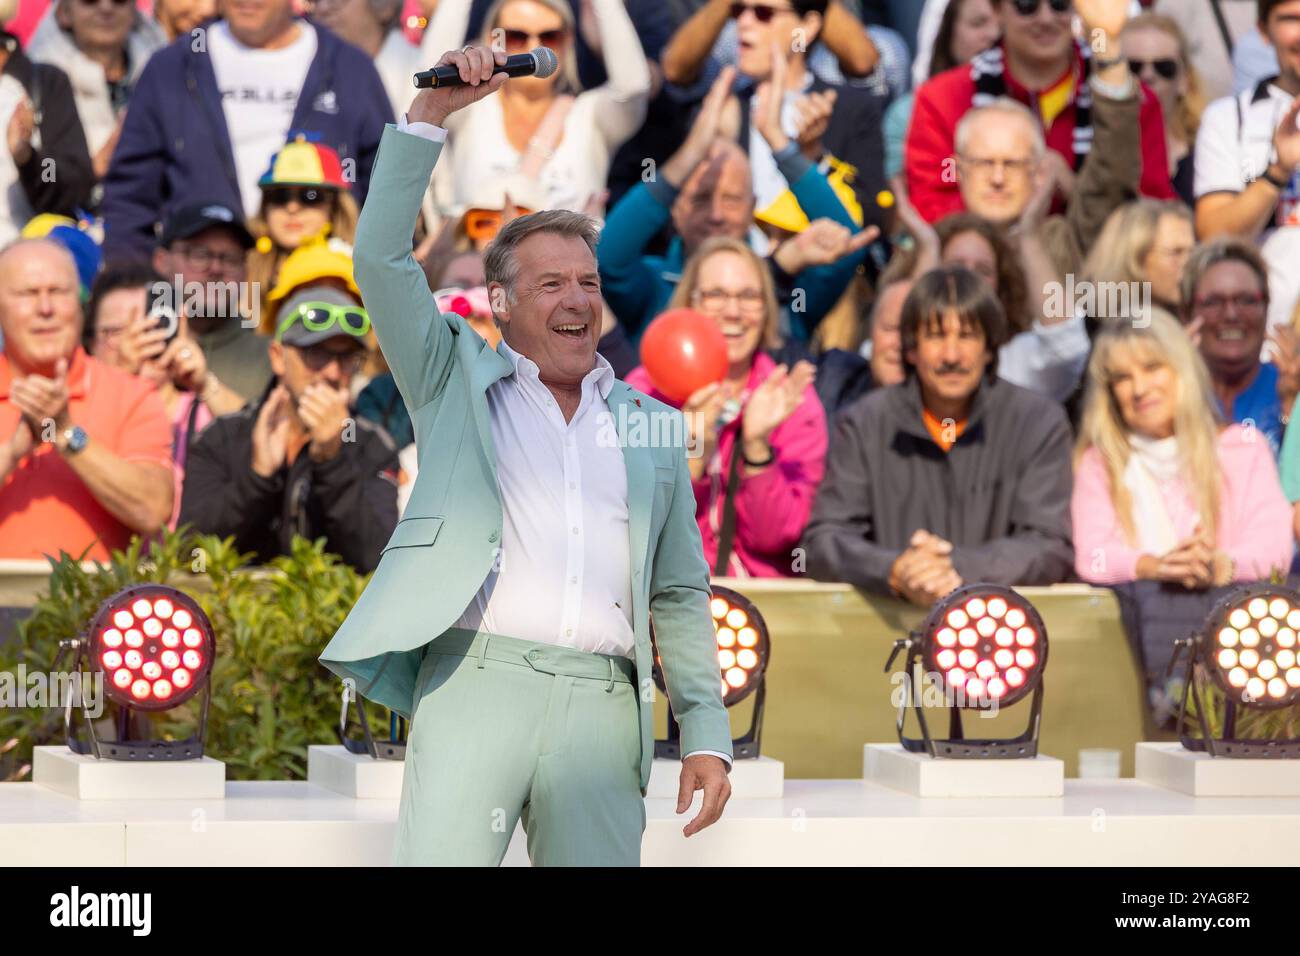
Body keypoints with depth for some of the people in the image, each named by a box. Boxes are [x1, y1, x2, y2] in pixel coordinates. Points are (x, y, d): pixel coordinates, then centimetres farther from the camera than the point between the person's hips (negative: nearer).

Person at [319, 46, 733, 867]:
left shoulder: (652, 426, 21)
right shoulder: (458, 381, 16)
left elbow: (680, 595, 20)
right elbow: (382, 258, 5)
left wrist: (708, 736, 9)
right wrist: (431, 114, -1)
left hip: (603, 706, 3)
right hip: (476, 678, -3)